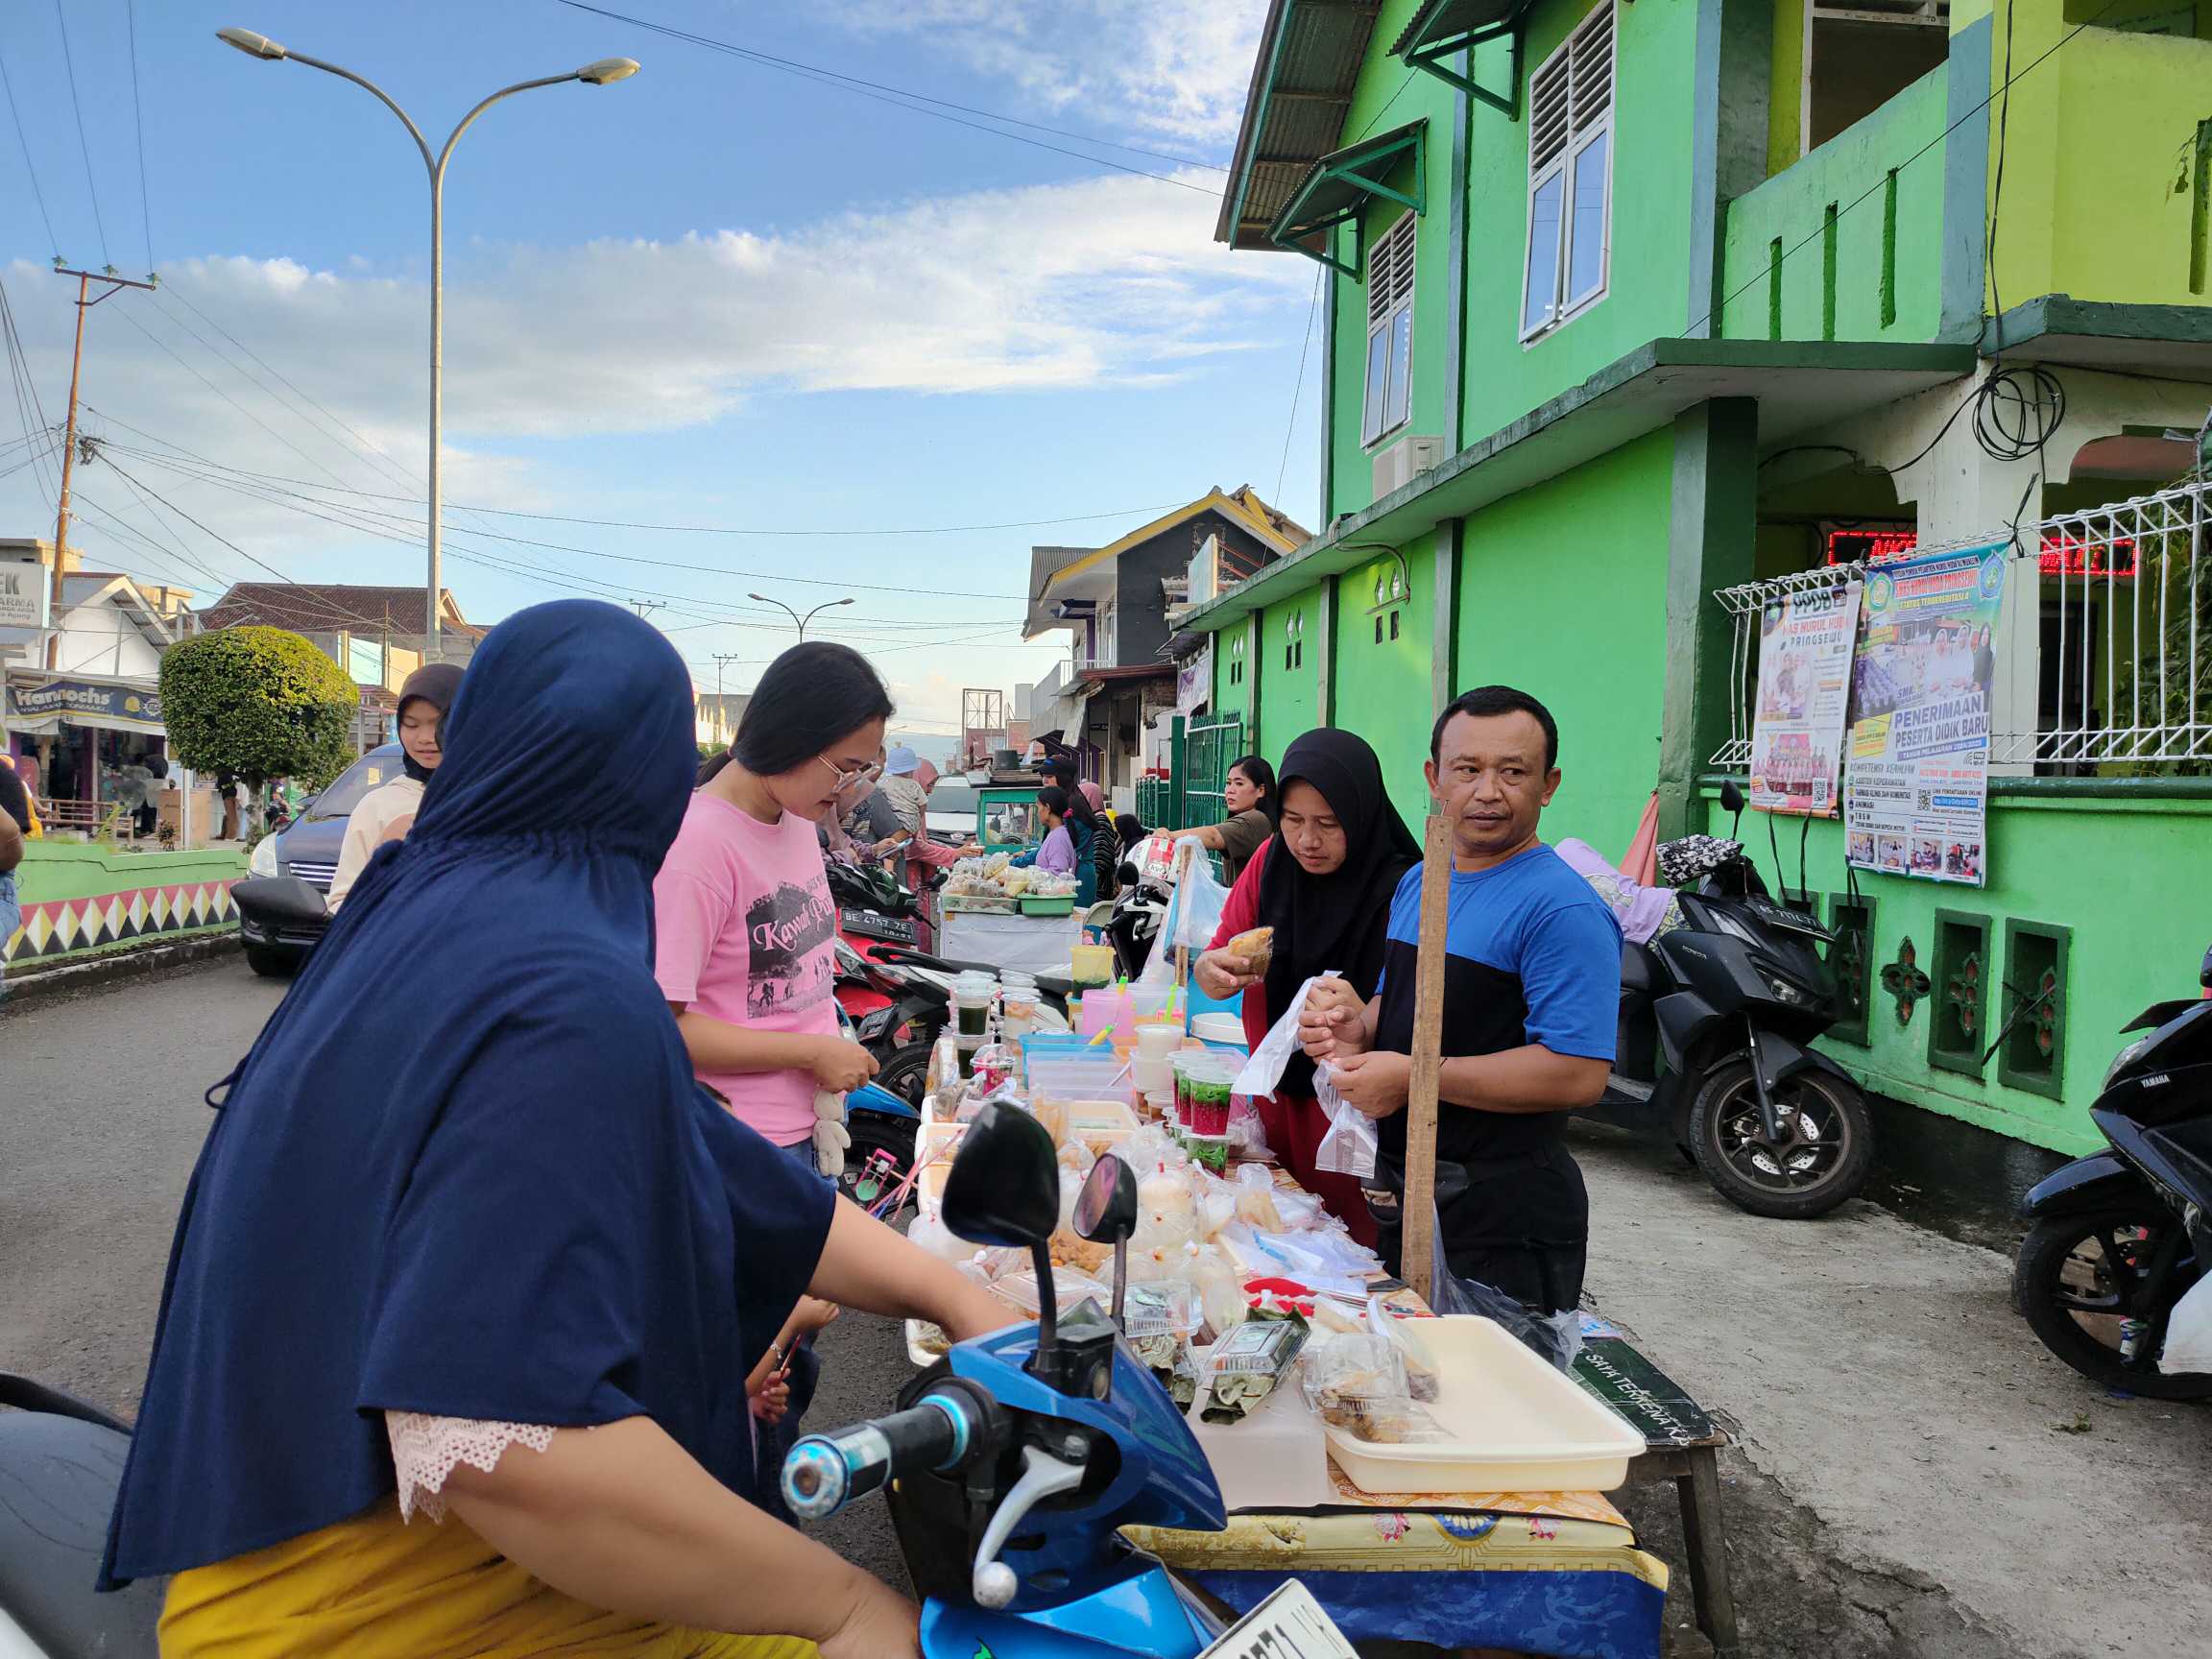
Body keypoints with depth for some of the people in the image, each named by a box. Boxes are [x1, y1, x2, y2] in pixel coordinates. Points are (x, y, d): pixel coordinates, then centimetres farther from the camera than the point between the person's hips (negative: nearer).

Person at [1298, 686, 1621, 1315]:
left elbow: (1580, 1073, -27)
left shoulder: (1563, 910, -19)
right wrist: (1358, 1027, -2)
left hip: (1504, 1221, -8)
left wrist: (1413, 1076, -24)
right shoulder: (1417, 883, 8)